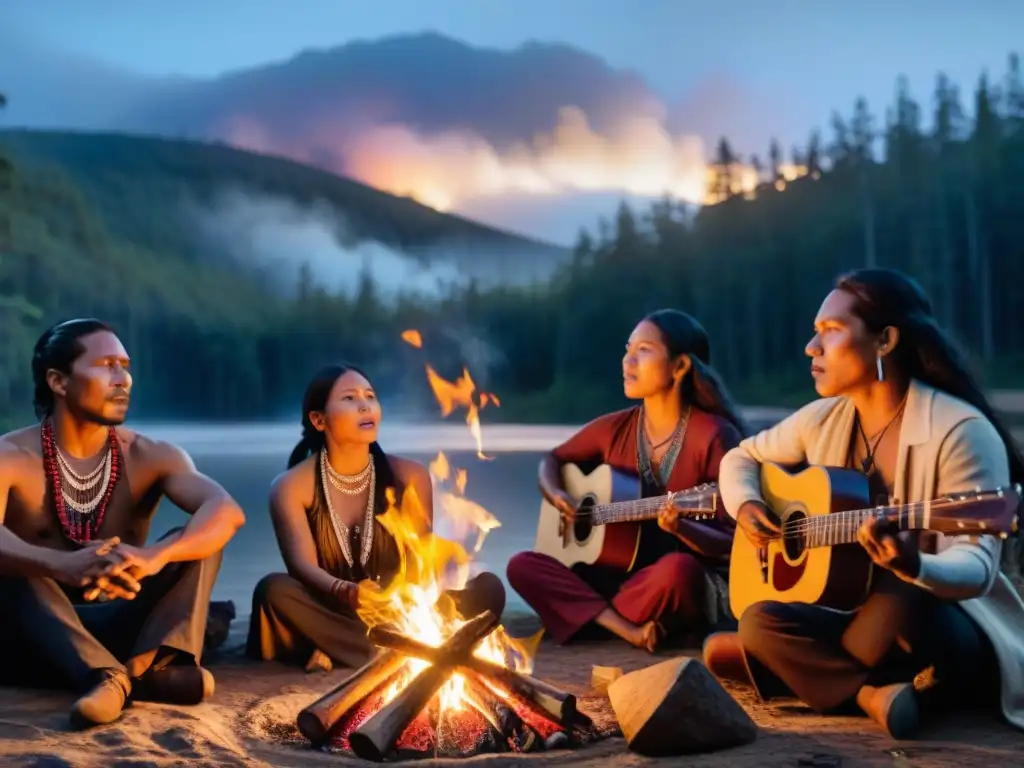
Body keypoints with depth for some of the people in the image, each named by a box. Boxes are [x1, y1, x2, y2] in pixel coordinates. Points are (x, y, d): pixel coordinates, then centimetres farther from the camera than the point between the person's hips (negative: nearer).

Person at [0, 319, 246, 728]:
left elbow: (226, 511, -22)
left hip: (120, 630, 3)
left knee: (199, 537, -16)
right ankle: (107, 677, -50)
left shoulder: (149, 456, -2)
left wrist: (154, 556, -42)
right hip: (33, 644, -2)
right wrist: (62, 565, -53)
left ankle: (156, 661, -42)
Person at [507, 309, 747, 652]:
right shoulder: (615, 428, 5)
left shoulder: (714, 435, -11)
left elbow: (733, 543, -11)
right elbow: (552, 460, 22)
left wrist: (681, 528, -31)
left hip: (692, 586, -5)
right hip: (617, 574, 5)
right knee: (522, 566, -14)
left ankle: (590, 616, -12)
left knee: (677, 569, -40)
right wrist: (555, 495, -1)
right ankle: (628, 629, -25)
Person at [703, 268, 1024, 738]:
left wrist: (914, 567, -46)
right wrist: (746, 507, -6)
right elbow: (741, 458, 17)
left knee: (900, 598, -38)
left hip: (956, 634, -5)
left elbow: (976, 568, -24)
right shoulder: (825, 420, 3)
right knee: (759, 621, -22)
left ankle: (798, 666, -13)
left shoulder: (960, 432, -18)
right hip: (858, 619, 6)